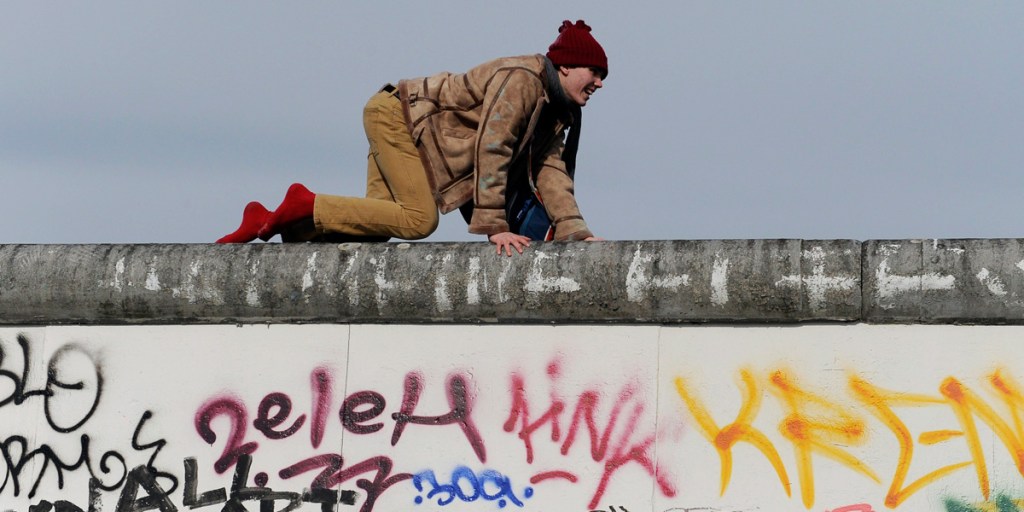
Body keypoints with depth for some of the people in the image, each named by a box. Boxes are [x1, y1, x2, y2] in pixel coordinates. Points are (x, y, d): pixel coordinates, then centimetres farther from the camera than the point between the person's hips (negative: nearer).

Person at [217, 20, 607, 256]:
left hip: (405, 129, 9)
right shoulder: (520, 81, -22)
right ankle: (306, 206, -13)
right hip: (397, 115, -9)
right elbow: (491, 151, -27)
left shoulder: (556, 111, 8)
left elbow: (550, 170, 2)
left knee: (373, 229, -3)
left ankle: (268, 223, 5)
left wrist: (574, 231, -9)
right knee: (419, 219, -23)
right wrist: (494, 226, -27)